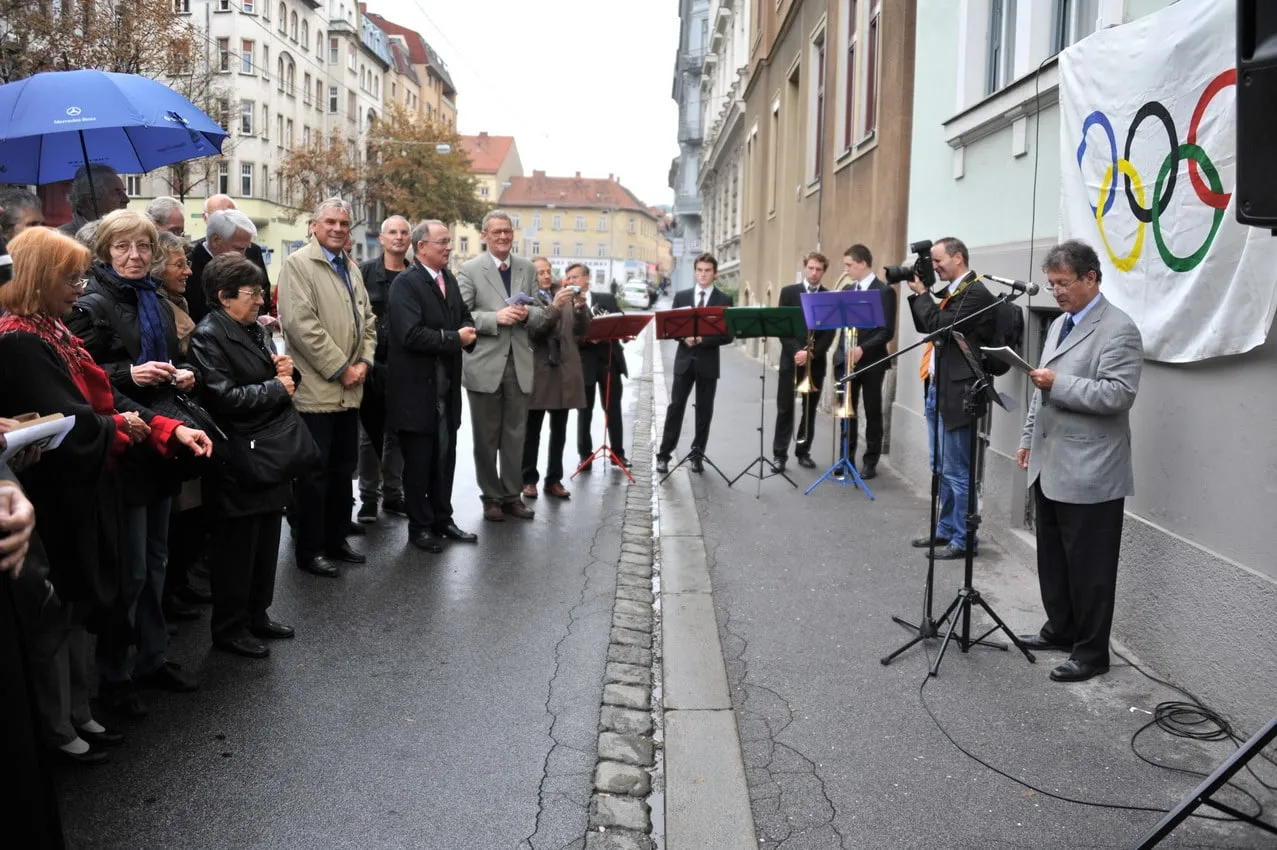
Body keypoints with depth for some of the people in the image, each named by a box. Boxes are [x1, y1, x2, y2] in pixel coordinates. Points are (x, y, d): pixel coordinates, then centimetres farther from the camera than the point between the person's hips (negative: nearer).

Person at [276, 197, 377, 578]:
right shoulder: (298, 264, -7)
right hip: (315, 389, -7)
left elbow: (367, 319, 17)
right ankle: (309, 549, 11)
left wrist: (364, 361, 0)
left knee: (343, 469, 14)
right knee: (313, 472, 0)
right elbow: (300, 322, -17)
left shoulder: (352, 268, 16)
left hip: (349, 389, 8)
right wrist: (340, 368, -15)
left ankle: (336, 539, 26)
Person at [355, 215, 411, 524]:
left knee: (397, 431, 9)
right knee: (370, 432, 6)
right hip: (372, 362, -2)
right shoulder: (366, 271, -1)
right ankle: (369, 496, 15)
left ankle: (393, 493, 19)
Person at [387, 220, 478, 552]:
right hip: (417, 387, -7)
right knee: (418, 460, 4)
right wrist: (455, 339, -18)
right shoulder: (406, 283, -14)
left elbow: (465, 316, 17)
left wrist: (468, 332, -7)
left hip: (447, 386, 7)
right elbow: (411, 335, -24)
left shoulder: (449, 279, 11)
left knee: (445, 457, 15)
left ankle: (442, 519, 27)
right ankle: (420, 526, 17)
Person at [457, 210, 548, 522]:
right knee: (486, 436, 7)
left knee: (515, 434, 9)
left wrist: (527, 313, -10)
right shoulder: (470, 270, -2)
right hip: (485, 364, -3)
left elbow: (540, 314, 12)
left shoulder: (528, 269, 11)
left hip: (519, 364, 3)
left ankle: (512, 495, 20)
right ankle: (491, 496, 19)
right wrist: (496, 318, -20)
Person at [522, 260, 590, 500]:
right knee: (532, 430, 5)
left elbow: (581, 330, 1)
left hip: (564, 370, 4)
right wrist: (554, 307, -26)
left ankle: (554, 480, 18)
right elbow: (531, 330, -18)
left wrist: (581, 307, -16)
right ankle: (529, 479, 15)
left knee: (559, 431, 9)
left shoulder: (566, 296, 9)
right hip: (537, 370, -4)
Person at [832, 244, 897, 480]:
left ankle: (870, 462, 13)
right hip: (845, 359, 6)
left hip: (871, 361, -6)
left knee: (872, 413, 5)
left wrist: (863, 349, -25)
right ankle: (847, 457, 20)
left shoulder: (884, 291, -9)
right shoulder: (847, 290, 12)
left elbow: (887, 332, -14)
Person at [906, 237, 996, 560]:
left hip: (956, 393, -10)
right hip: (936, 388, 10)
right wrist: (918, 293, 6)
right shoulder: (952, 291, 15)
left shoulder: (976, 293, -14)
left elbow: (939, 326, -21)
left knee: (957, 471, -2)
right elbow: (926, 326, 16)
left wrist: (922, 293, -9)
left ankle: (963, 540, 7)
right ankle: (945, 529, 29)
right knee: (940, 468, 18)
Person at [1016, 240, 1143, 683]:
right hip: (1049, 467, 9)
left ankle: (1092, 651, 13)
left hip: (1089, 474, -9)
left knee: (1088, 566, 1)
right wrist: (1029, 439, 20)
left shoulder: (1119, 329, -12)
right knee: (1052, 558, 17)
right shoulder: (1059, 324, 16)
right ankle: (1060, 628, 32)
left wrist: (1059, 383, -22)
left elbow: (1119, 395, -22)